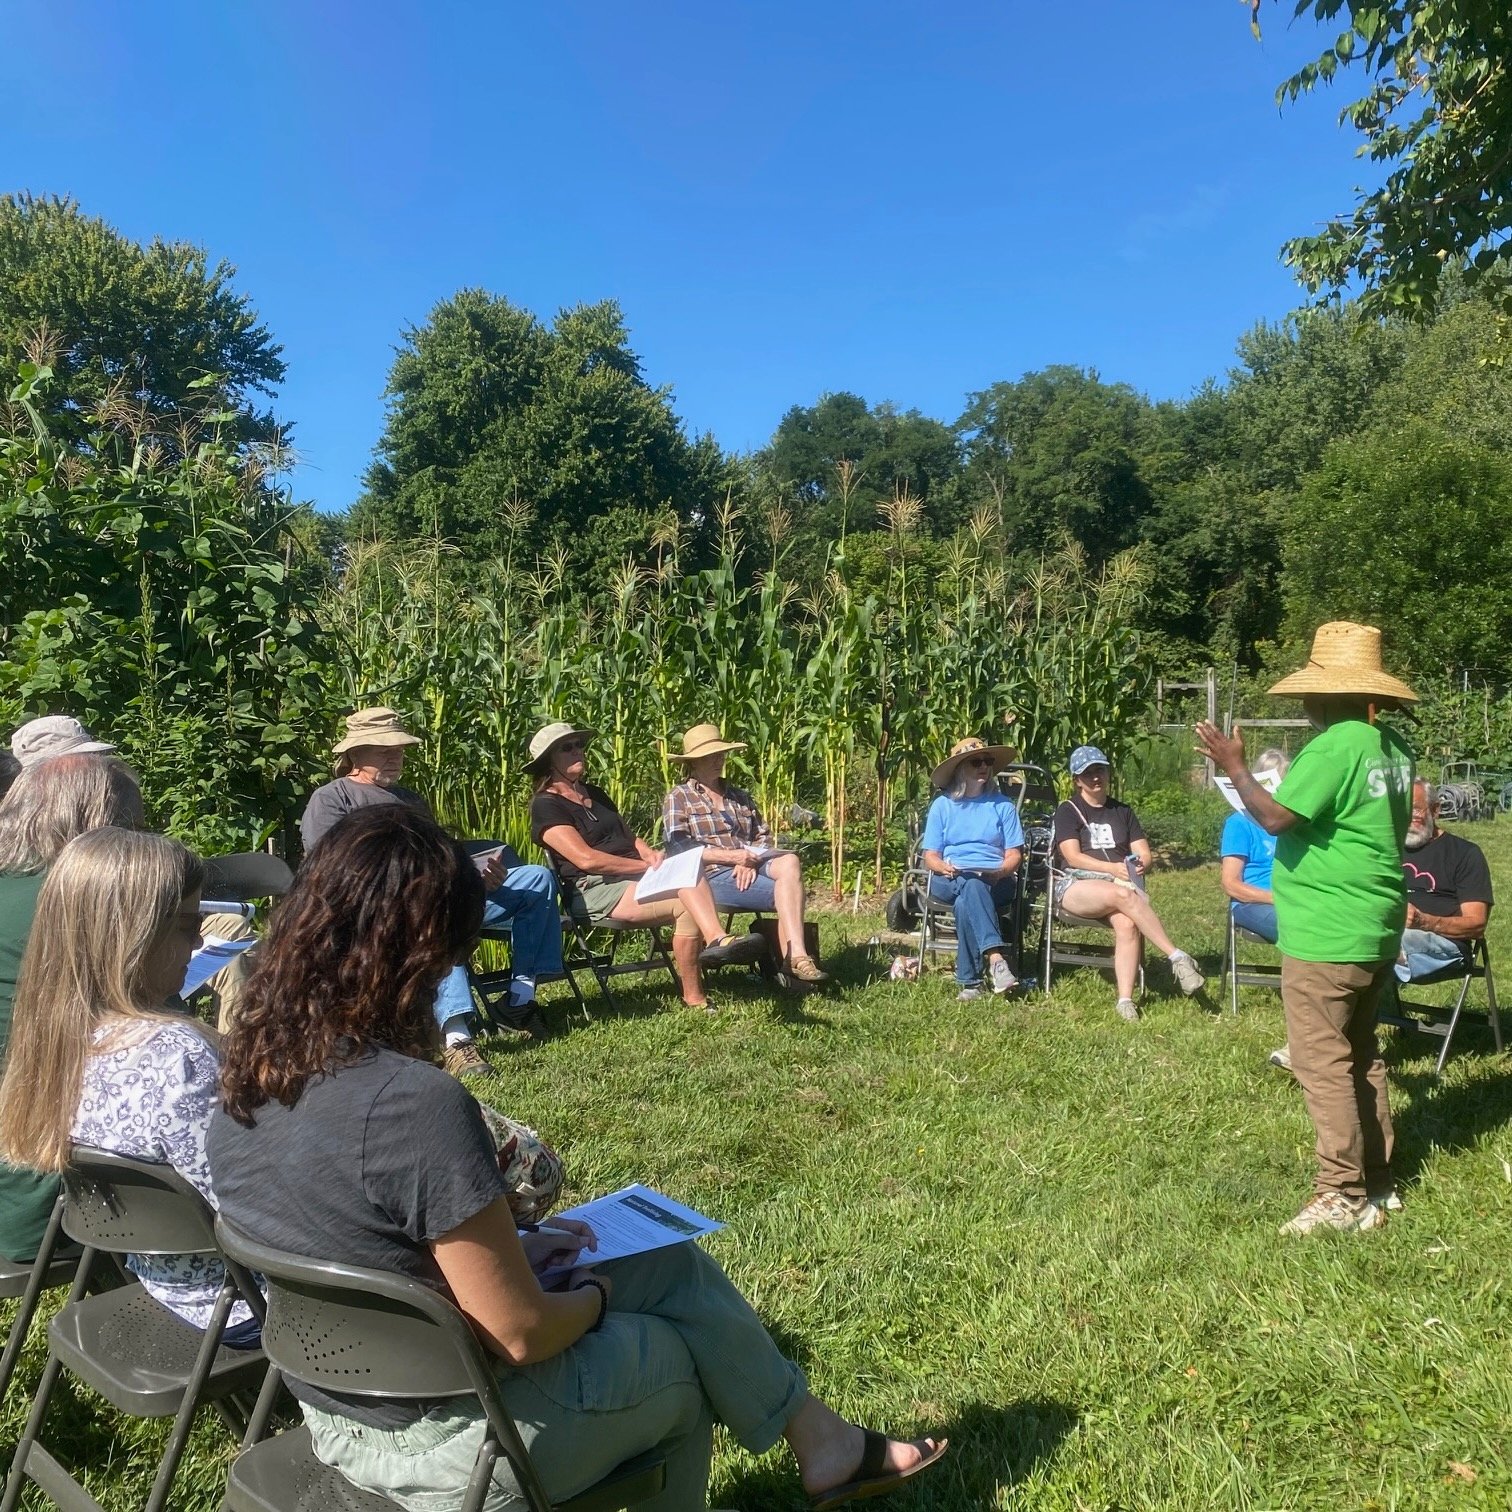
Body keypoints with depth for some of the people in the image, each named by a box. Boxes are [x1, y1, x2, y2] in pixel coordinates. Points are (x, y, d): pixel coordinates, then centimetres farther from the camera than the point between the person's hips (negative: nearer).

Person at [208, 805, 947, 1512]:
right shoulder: (417, 1104, -33)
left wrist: (507, 1249, 7)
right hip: (452, 1441, -7)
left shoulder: (246, 1077, -6)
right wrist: (593, 1292, -4)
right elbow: (519, 1336, -24)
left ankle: (814, 1433, 34)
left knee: (674, 1264, 17)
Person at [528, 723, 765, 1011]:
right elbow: (586, 859, -15)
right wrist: (646, 865, -13)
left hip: (634, 877, 7)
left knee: (690, 862, -24)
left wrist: (649, 853, -2)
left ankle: (716, 941, -34)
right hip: (594, 890, -7)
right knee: (687, 905, -27)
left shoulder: (595, 795, 24)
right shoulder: (546, 806, -3)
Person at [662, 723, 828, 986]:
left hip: (751, 866, 5)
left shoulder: (739, 796, 27)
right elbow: (679, 848, -5)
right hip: (711, 875, -5)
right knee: (789, 895, -28)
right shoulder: (678, 798, 9)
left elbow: (763, 836, 18)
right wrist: (733, 856, -15)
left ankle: (794, 958, -37)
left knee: (789, 861, -31)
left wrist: (750, 860, -7)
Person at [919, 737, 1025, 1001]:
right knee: (970, 886, -38)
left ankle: (970, 982, -40)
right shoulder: (942, 805, 13)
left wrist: (1001, 871, -14)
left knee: (965, 901, -36)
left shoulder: (1002, 805, 13)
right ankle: (996, 958, -53)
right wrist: (944, 867, -15)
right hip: (948, 881, 0)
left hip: (995, 882, 0)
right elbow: (929, 856, 8)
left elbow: (1014, 855, 9)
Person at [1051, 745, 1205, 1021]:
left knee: (1127, 924, -32)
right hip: (1077, 885, -3)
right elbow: (1073, 856, -5)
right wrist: (1115, 868, -17)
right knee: (1124, 895, -36)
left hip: (1120, 883, 3)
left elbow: (1143, 854, 13)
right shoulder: (1068, 811, 9)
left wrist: (1140, 864, -12)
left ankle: (1125, 1000, -38)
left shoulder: (1123, 811, 22)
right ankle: (1178, 958, -36)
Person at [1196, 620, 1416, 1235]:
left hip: (1326, 936, -10)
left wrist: (1234, 767, -10)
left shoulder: (1335, 746, -18)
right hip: (1375, 929, 10)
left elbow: (1277, 818, -23)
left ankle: (1343, 1195, 4)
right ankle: (1378, 1184, 26)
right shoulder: (1391, 746, 10)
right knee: (1360, 1055, 18)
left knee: (1322, 1062, -2)